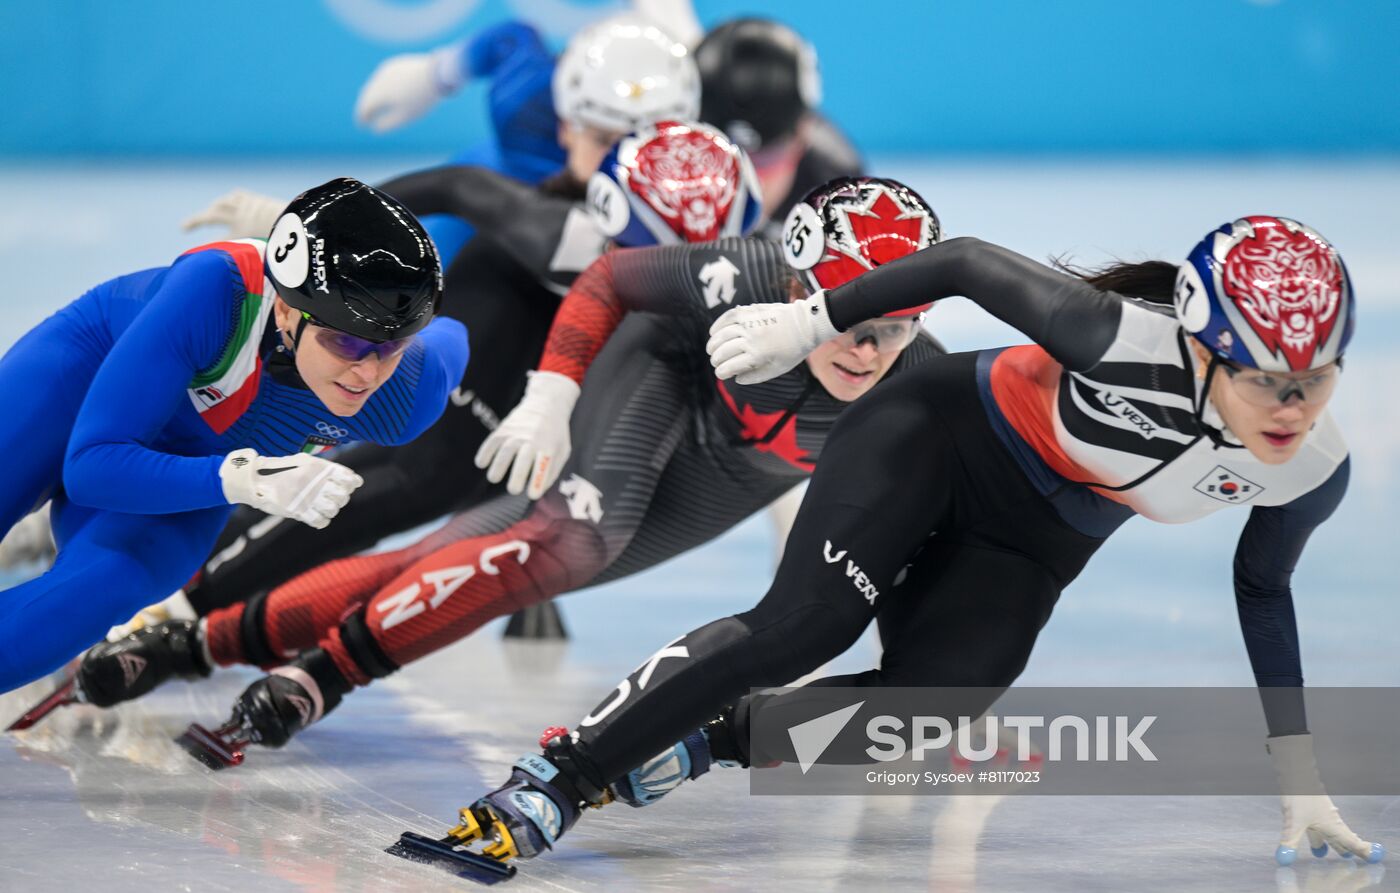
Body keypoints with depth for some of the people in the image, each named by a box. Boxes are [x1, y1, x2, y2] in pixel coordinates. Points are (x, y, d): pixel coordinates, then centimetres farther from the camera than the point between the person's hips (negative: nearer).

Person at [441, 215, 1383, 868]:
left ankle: (703, 737, 7)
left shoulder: (1313, 470, -18)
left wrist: (1300, 774, 5)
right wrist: (809, 324, -15)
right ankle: (556, 777, -16)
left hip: (1028, 545, 5)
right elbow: (969, 262, -22)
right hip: (943, 434, -4)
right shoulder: (1122, 341, -36)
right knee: (804, 624, -24)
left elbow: (1263, 587, 2)